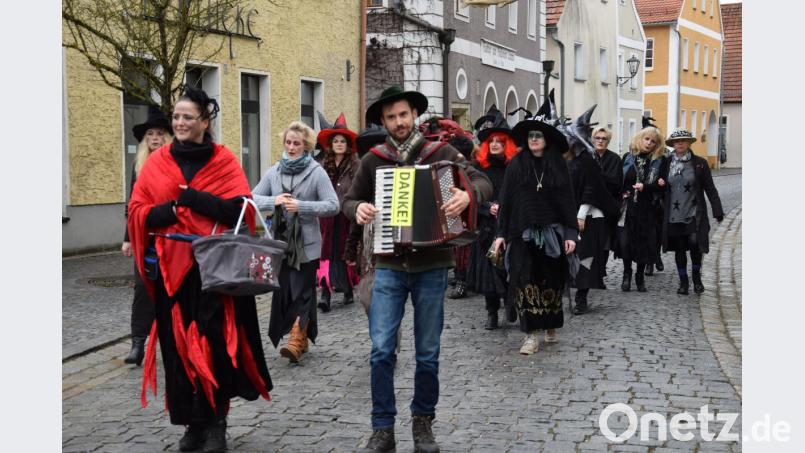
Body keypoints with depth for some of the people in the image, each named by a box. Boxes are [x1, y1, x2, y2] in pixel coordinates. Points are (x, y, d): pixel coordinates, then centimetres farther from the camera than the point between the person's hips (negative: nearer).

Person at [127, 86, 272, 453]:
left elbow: (241, 209, -8)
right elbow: (137, 213, 5)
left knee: (214, 343, -5)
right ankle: (193, 422, 15)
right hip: (171, 268, 3)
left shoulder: (224, 161, 3)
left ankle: (215, 421, 7)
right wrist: (172, 209, -13)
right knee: (178, 345, 4)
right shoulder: (157, 163, 9)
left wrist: (193, 197, -14)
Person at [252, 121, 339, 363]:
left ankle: (297, 340, -6)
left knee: (302, 291, -5)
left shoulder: (316, 172, -3)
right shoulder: (274, 171, 9)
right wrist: (274, 201, -11)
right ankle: (301, 340, 19)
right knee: (284, 290, 7)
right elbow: (253, 198, 8)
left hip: (307, 243, -4)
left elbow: (333, 205, -9)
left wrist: (301, 206, -19)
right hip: (281, 241, 4)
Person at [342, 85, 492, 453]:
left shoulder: (440, 153, 0)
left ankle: (423, 422, 25)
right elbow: (349, 200, 13)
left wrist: (468, 194, -27)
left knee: (428, 354, 8)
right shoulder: (373, 160, 4)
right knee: (381, 349, -6)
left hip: (431, 267, 0)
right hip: (389, 266, 1)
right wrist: (358, 209, -11)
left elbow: (483, 182, -4)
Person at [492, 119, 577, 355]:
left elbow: (568, 200, 2)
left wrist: (570, 233, -4)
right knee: (525, 281, -6)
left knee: (551, 281, 7)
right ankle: (531, 334, -3)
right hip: (522, 232, -1)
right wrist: (501, 233, -2)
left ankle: (551, 326, 27)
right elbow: (506, 200, 2)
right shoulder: (516, 165, 2)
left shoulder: (558, 165, 3)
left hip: (551, 231, 1)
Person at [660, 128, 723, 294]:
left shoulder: (699, 163, -1)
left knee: (694, 244, -13)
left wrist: (717, 211, -2)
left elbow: (710, 188, 0)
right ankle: (683, 282, 21)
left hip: (694, 214, -2)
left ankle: (697, 278, 11)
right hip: (674, 216, 2)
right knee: (679, 249, 6)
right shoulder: (667, 163, 4)